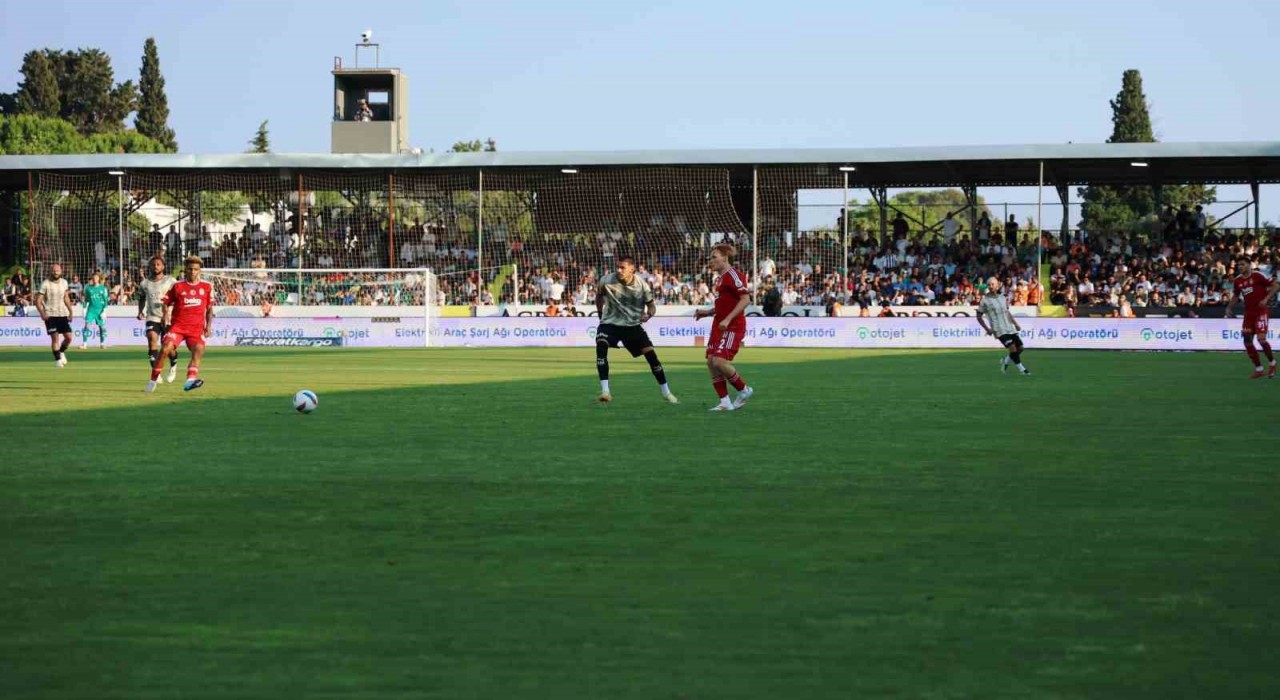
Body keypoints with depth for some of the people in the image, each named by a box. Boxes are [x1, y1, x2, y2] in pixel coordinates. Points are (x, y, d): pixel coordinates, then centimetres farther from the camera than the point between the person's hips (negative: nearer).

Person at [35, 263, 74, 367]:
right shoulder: (45, 284, -8)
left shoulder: (64, 282, 8)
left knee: (68, 337, 0)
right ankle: (57, 359, 2)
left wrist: (70, 312, 14)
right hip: (50, 315, -4)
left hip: (63, 314, 4)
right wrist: (42, 313, -21)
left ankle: (61, 352, 26)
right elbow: (38, 300, -9)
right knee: (55, 337, -9)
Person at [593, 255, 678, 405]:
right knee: (601, 346, -30)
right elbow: (599, 296, 9)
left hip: (633, 325, 1)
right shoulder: (607, 281, -14)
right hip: (610, 323, -1)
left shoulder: (641, 285, -12)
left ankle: (666, 393, 13)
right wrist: (600, 313, 10)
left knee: (650, 354, -6)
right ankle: (605, 392, -29)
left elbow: (652, 305, 0)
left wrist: (648, 314, -22)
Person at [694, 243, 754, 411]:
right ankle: (725, 402, 6)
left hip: (732, 327, -10)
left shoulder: (733, 275, -13)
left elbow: (745, 299, -21)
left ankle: (744, 390, 2)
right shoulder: (721, 278, 17)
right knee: (711, 361, 2)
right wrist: (708, 312, 13)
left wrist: (728, 319, -25)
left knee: (720, 361, -18)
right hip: (720, 325, 10)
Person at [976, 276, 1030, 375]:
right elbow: (979, 317, 1)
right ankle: (1021, 368, -4)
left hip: (1010, 328, 6)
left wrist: (1015, 323, 16)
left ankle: (1005, 361, 26)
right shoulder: (985, 300, -4)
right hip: (999, 330, -6)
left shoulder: (1002, 297, 12)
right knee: (1013, 348, -18)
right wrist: (987, 329, -10)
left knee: (1020, 348, 3)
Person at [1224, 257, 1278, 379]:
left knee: (1261, 338, -18)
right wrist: (1228, 308, 10)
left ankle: (1272, 363, 7)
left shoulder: (1258, 275, -12)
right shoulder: (1237, 281, 7)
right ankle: (1258, 370, 10)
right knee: (1247, 340, 1)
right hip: (1249, 312, 7)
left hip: (1262, 310, -7)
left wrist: (1266, 299, -20)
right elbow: (1235, 296, 23)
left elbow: (1276, 285, -12)